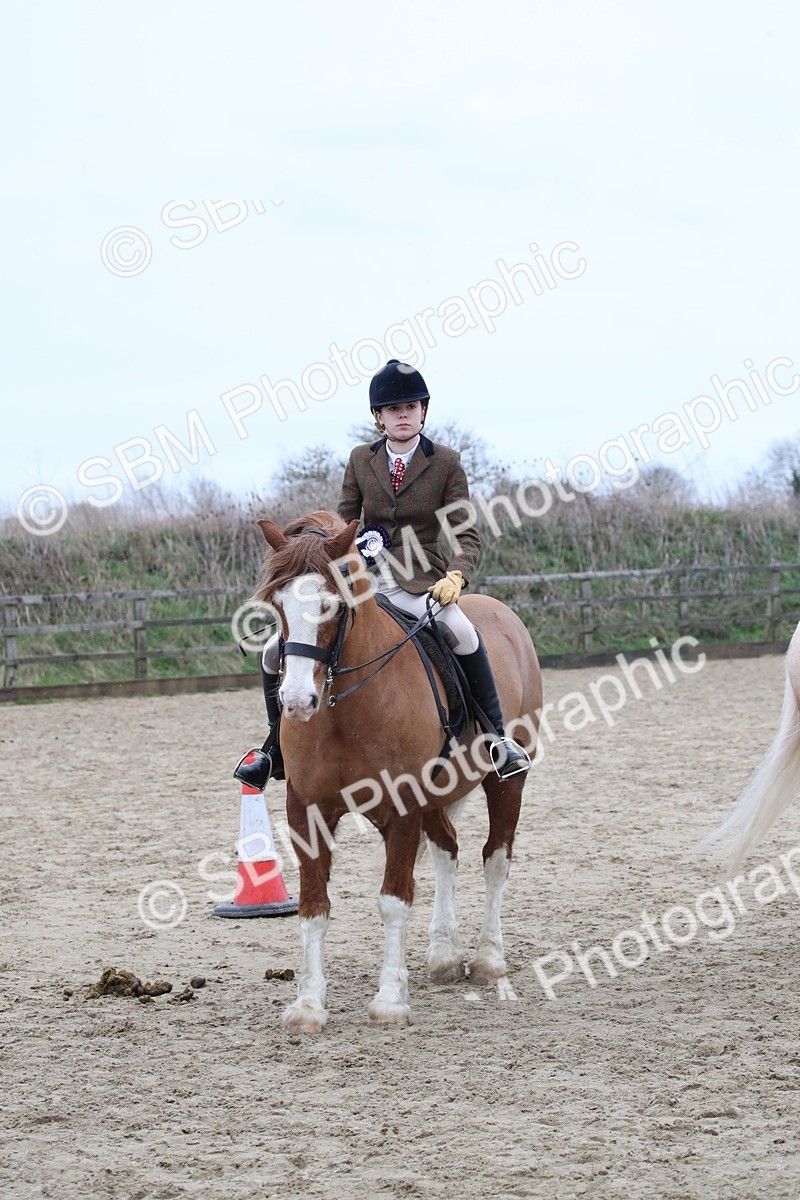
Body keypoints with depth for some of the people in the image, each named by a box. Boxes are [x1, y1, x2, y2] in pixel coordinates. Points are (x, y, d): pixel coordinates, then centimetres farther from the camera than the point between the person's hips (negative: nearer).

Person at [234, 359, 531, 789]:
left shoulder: (446, 463, 1)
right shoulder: (361, 460, 10)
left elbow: (466, 534, -3)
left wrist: (456, 576, -23)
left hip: (418, 581, -4)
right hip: (363, 579, 4)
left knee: (462, 633, -38)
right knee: (276, 652, -6)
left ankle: (497, 737, -23)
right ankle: (276, 752, 16)